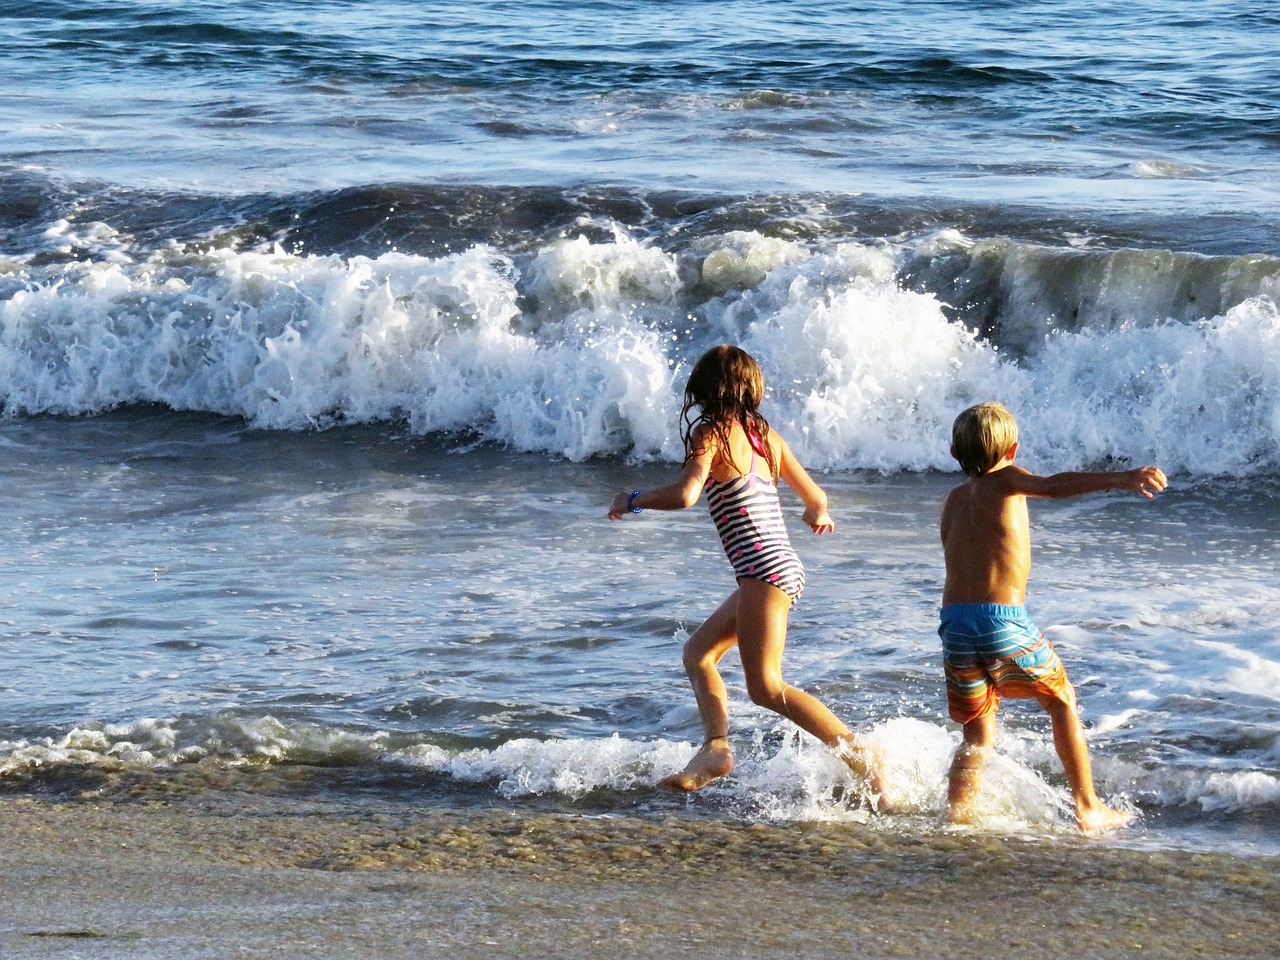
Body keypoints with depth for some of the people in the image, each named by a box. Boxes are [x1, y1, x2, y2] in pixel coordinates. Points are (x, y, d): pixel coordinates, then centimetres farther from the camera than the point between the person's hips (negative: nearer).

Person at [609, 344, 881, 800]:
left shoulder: (711, 431, -6)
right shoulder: (765, 434, 14)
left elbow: (684, 494, -17)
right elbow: (815, 497, 17)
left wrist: (632, 500, -4)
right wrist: (818, 515, 33)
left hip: (762, 568, -9)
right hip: (786, 568, 9)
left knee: (765, 686, -8)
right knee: (699, 651, 16)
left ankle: (862, 758, -10)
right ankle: (716, 747, 2)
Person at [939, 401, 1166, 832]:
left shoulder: (953, 500, 19)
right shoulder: (1005, 480, 1)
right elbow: (1053, 486, -19)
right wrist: (1120, 479, -32)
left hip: (954, 622, 5)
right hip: (1002, 619, -5)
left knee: (978, 737, 16)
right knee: (1062, 702, 15)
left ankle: (956, 817, 3)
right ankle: (1088, 809, 16)